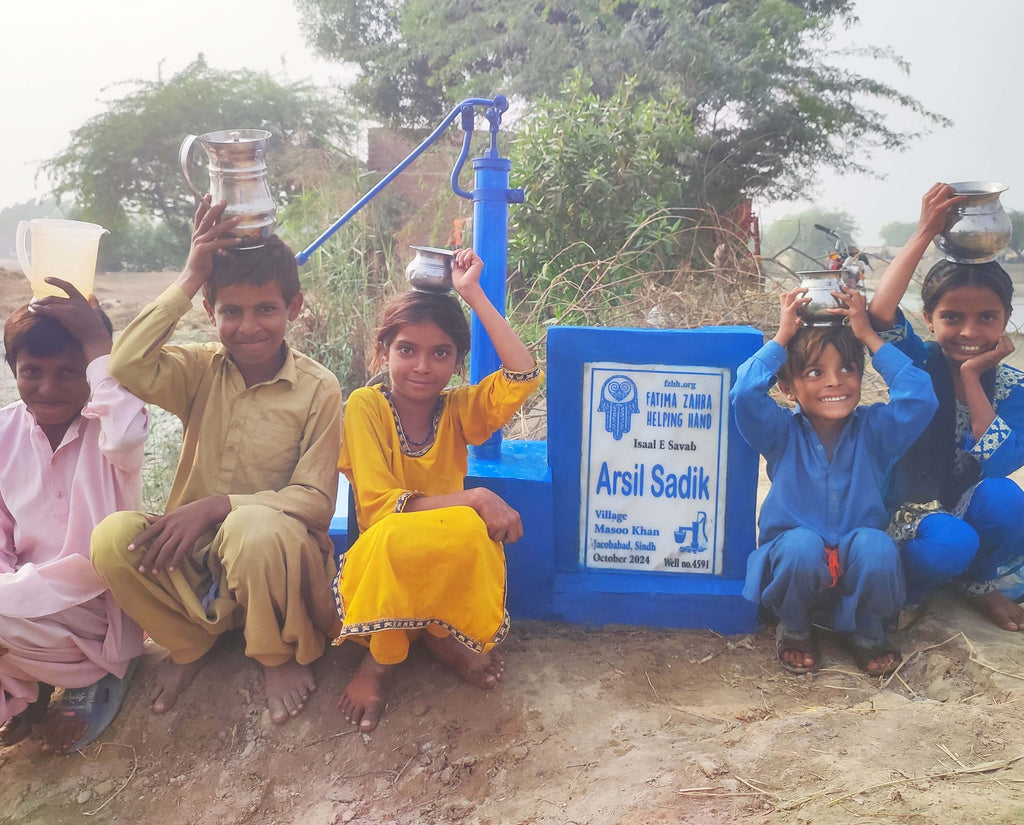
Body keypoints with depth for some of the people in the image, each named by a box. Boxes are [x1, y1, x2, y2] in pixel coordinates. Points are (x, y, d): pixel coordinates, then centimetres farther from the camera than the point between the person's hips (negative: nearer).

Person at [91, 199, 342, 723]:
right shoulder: (201, 370, 1)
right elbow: (127, 367, -20)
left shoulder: (318, 389, -9)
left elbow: (316, 499, -13)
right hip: (194, 557, 4)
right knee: (113, 536, -25)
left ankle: (283, 656, -6)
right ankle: (192, 641, 4)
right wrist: (189, 279, -17)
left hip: (275, 553, -3)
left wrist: (216, 506, -24)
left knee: (255, 528, -38)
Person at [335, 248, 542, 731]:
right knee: (399, 538, -39)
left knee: (472, 531, -35)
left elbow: (523, 377, -17)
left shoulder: (459, 409, 1)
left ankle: (439, 635, -4)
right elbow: (379, 507, -16)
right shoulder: (365, 406, -8)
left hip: (449, 570, 2)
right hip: (382, 560, -2)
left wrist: (472, 293, -14)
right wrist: (472, 499, -26)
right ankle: (382, 654, -8)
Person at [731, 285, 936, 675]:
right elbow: (745, 395, -23)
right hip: (793, 565, -1)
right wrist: (782, 338, -14)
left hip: (859, 576, 1)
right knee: (802, 544, -35)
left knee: (876, 546, -32)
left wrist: (869, 336, -12)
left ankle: (866, 632, 0)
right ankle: (793, 628, -1)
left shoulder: (873, 431, 0)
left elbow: (920, 398, -17)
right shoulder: (782, 434, -4)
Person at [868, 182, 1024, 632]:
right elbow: (880, 314, -33)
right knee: (950, 543, -35)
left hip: (972, 511, 3)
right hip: (909, 511, -3)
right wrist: (925, 232, -35)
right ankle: (905, 590, 1)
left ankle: (981, 585, 1)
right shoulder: (920, 362, -11)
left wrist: (972, 377, -23)